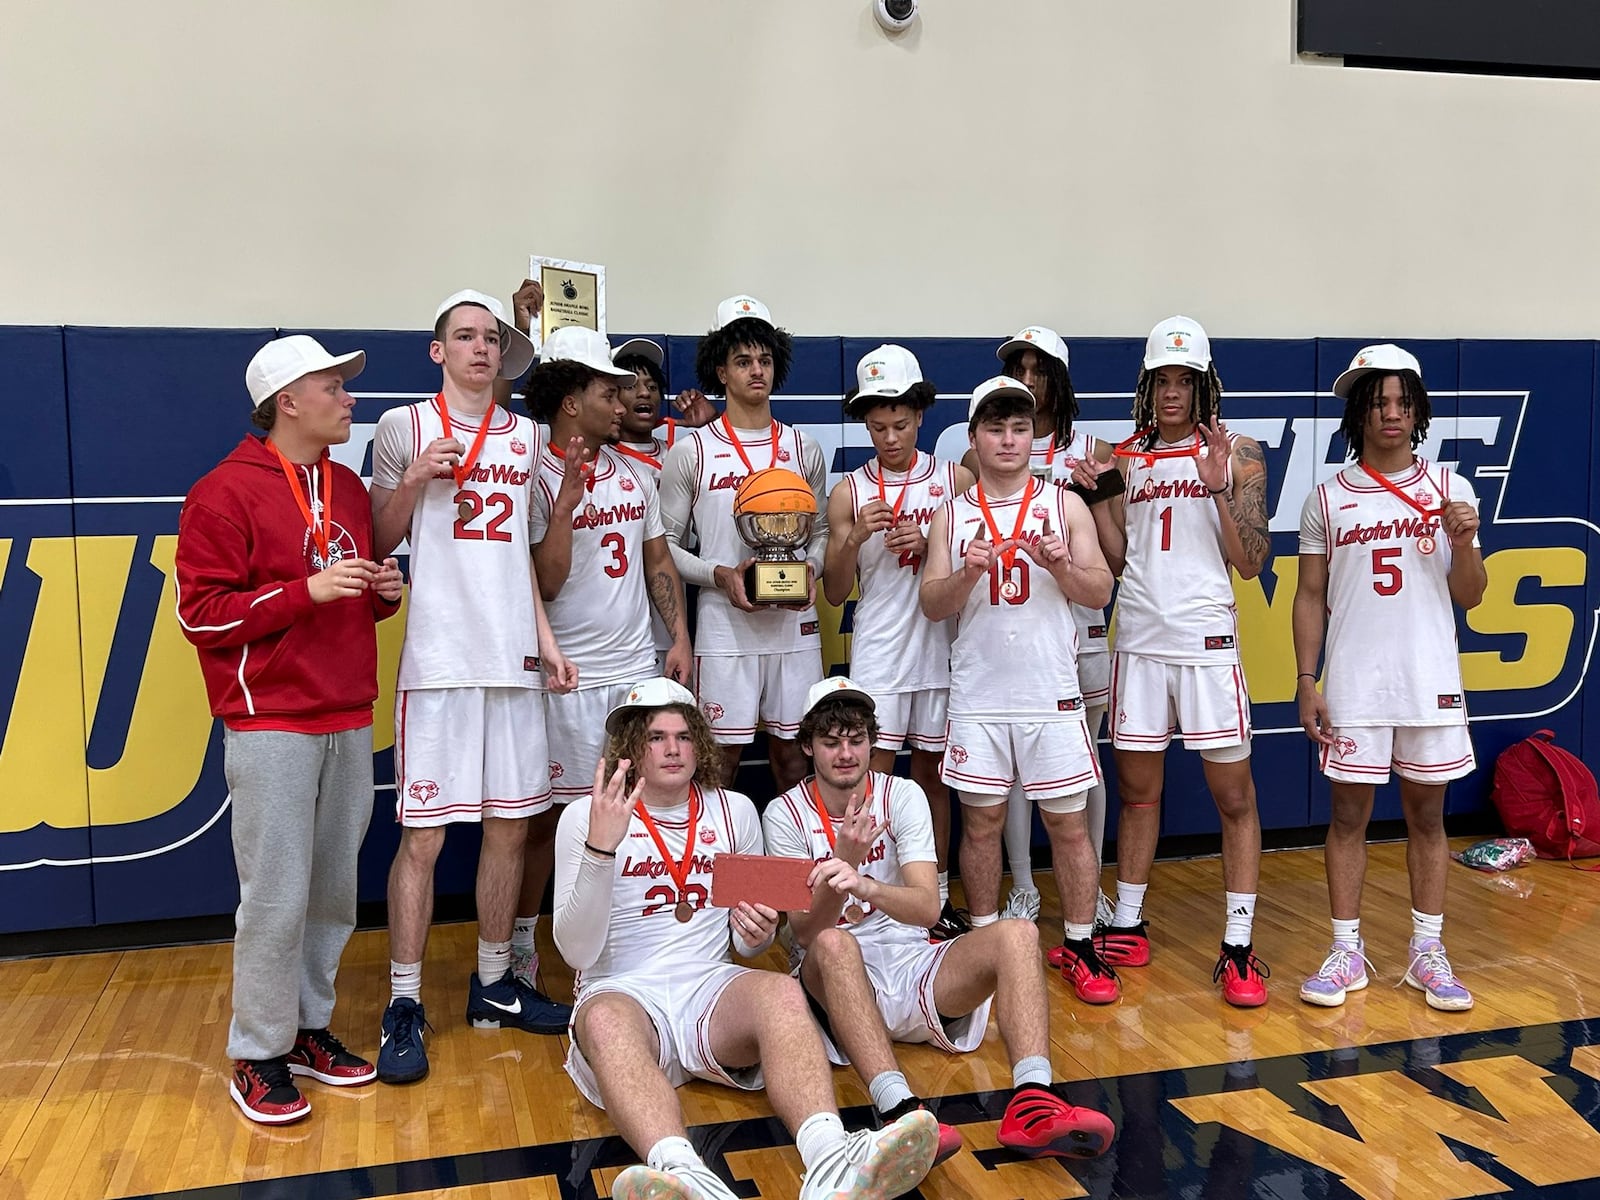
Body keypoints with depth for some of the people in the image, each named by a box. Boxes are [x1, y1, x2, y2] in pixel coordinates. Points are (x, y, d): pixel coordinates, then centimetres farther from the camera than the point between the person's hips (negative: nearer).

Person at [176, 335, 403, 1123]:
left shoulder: (350, 489, 15)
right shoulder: (226, 492, -7)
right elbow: (200, 613, -10)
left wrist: (384, 591, 3)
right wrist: (307, 591, -18)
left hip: (349, 722, 6)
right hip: (271, 726, -6)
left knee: (334, 891, 9)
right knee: (277, 897, -4)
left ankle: (308, 1028, 23)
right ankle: (258, 1055, 12)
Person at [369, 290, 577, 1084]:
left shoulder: (524, 437, 15)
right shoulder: (404, 426, 2)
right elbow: (380, 541, 4)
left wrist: (544, 638, 13)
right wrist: (414, 480, -13)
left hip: (512, 658, 5)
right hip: (438, 657, -5)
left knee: (510, 824, 10)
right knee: (422, 832, -4)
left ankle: (493, 983, 24)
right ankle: (404, 1006, 6)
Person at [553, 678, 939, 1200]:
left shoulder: (734, 810, 14)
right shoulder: (584, 816, 3)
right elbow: (577, 952, -7)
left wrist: (756, 933, -5)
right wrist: (600, 848, -20)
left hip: (711, 986, 3)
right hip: (622, 993, -2)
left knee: (781, 991, -32)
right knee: (607, 1022, -39)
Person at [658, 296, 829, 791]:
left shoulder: (802, 447, 11)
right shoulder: (691, 451, 1)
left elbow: (820, 530, 16)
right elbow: (667, 544, 1)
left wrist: (810, 569, -5)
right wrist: (719, 575, -15)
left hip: (796, 625, 3)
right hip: (724, 626, -3)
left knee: (792, 750, 9)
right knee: (722, 753, 1)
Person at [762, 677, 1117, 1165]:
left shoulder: (903, 795, 0)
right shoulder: (785, 814, -3)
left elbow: (928, 907, -14)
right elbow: (805, 932, -13)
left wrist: (863, 885, -35)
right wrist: (842, 861, -31)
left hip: (911, 960, 3)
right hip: (836, 976, -2)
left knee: (1017, 933, -23)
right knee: (833, 945, -38)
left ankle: (1030, 1104, -40)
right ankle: (899, 1110, -52)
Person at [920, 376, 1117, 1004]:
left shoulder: (1065, 505, 4)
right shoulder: (951, 515, 7)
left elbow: (1100, 592, 1)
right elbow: (931, 605, 1)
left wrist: (1059, 562, -18)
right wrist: (969, 571, -18)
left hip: (1051, 694, -1)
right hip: (977, 696, 1)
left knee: (1067, 821, 4)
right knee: (981, 819, 8)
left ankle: (1080, 947, 15)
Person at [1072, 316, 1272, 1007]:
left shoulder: (1237, 454, 2)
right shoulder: (1125, 458, 10)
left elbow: (1251, 562, -3)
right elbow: (1117, 560, 9)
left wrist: (1220, 488, -14)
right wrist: (1095, 496, -3)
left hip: (1207, 641, -3)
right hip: (1138, 640, 3)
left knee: (1233, 794, 0)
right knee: (1137, 789, 12)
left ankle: (1239, 948, 7)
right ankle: (1127, 925, 24)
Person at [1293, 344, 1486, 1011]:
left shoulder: (1449, 489, 4)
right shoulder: (1328, 498, 3)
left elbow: (1469, 597, 4)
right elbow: (1310, 596, 5)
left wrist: (1464, 543, -15)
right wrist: (1306, 683, -2)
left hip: (1430, 684, 1)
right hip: (1353, 687, -1)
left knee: (1426, 816, 9)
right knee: (1349, 815, 5)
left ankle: (1427, 953, 21)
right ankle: (1347, 953, 15)